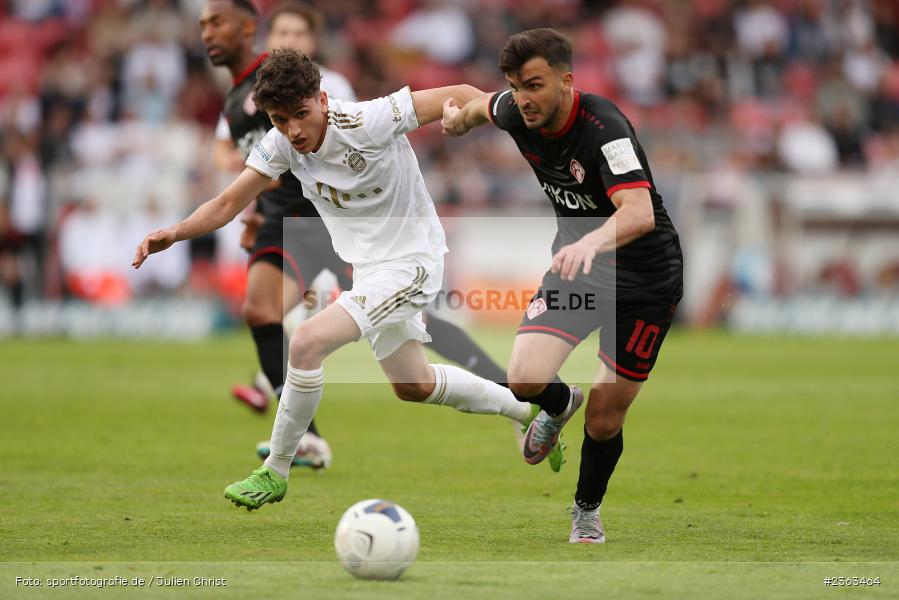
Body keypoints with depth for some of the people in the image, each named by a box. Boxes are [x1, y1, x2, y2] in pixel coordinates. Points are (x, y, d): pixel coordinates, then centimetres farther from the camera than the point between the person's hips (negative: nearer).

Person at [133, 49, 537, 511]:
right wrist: (175, 233, -22)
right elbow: (228, 204, -7)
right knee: (412, 386, 24)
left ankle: (275, 473, -7)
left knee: (307, 343, -24)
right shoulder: (280, 144, -10)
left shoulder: (368, 122, -28)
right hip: (368, 267, 8)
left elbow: (458, 97, -20)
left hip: (409, 261, -8)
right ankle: (527, 407, 45)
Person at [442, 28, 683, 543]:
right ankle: (560, 405, 20)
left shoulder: (604, 129, -31)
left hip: (645, 281, -5)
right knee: (525, 380, -18)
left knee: (605, 422, -1)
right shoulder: (516, 113, -10)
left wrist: (590, 244, -62)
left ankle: (587, 511, 30)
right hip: (575, 266, 5)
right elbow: (485, 105, 19)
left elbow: (639, 213, -48)